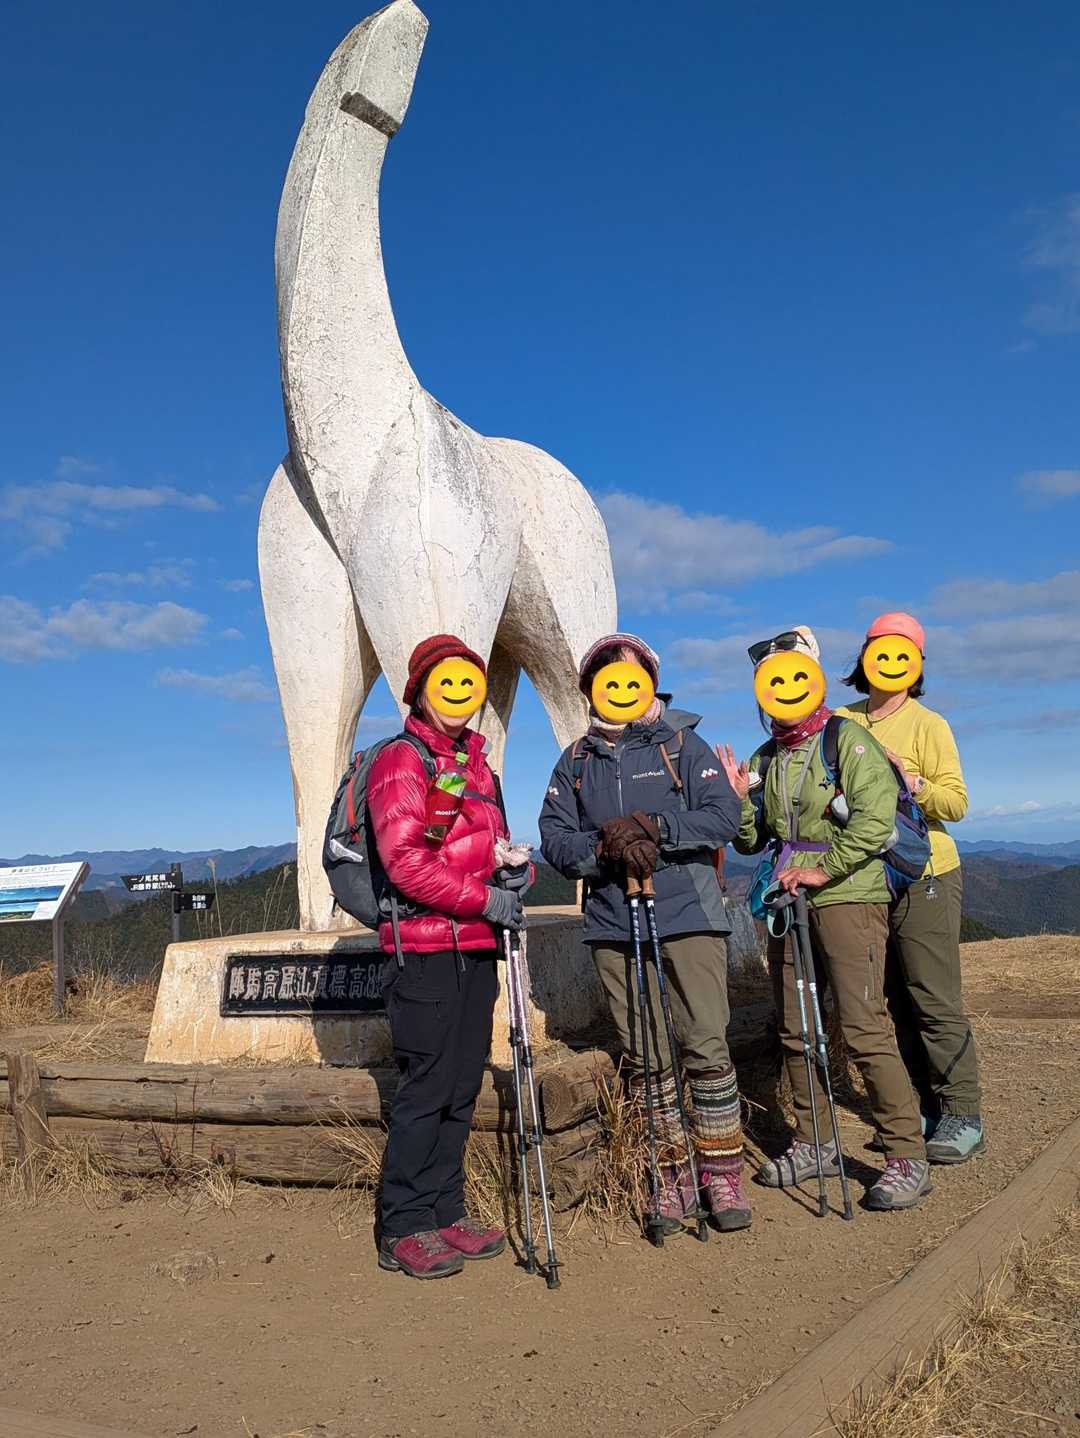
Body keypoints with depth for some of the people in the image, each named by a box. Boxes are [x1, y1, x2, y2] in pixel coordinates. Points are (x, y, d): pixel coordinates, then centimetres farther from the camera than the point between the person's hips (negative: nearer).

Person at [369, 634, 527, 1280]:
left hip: (476, 948, 8)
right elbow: (405, 863, -16)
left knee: (462, 1087, 12)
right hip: (424, 949, -8)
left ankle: (446, 1213, 24)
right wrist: (484, 899, -16)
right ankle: (403, 1230, 9)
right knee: (427, 1088, -3)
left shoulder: (477, 764, 18)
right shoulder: (401, 761, -7)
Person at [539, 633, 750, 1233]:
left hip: (689, 915, -2)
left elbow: (724, 815, -6)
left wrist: (657, 828, -17)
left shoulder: (683, 745, 5)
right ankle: (672, 1177, 20)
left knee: (708, 1045, -2)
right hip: (614, 923, 3)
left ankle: (723, 1172, 12)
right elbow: (555, 839, 3)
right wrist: (606, 846, -15)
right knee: (644, 1058, 7)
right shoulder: (575, 762, 13)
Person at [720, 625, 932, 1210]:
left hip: (847, 898, -7)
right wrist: (738, 797, -2)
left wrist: (822, 870, -18)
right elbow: (751, 841, 15)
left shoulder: (847, 740, -5)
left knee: (864, 1028, -10)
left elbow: (875, 817, -17)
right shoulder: (764, 759, 14)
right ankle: (813, 1143, 26)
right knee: (795, 1030, 12)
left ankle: (907, 1156, 2)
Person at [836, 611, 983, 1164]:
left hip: (924, 878, -5)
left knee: (936, 1002, -3)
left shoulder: (928, 724, -5)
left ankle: (963, 1118, 9)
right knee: (900, 1003, 12)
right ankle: (926, 1108, 23)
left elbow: (957, 803, -11)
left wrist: (913, 782, -27)